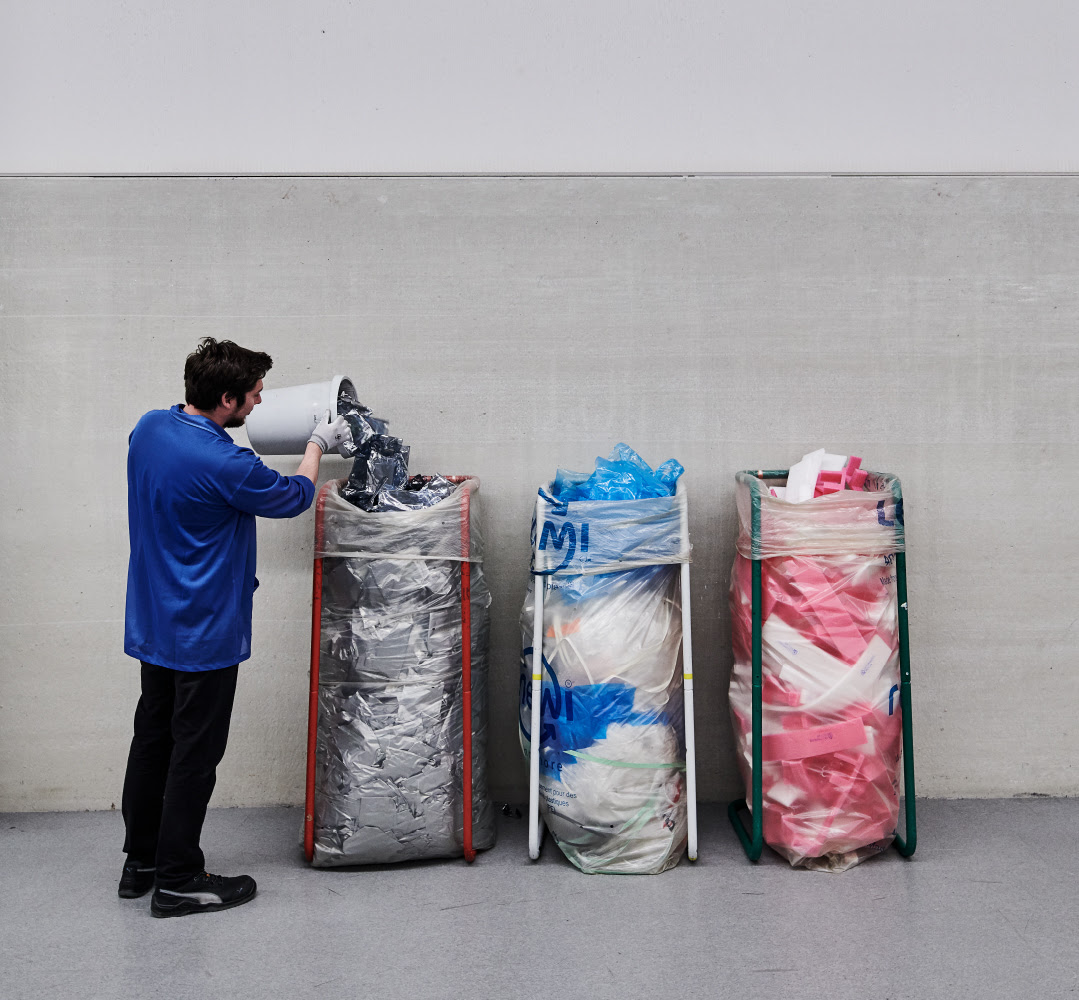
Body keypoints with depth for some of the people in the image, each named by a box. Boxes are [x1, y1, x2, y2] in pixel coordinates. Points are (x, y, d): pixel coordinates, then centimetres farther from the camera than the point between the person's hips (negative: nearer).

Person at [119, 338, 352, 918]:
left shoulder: (149, 429, -1)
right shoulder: (223, 464, -25)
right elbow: (293, 498, -8)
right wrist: (318, 444, 8)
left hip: (152, 623, 9)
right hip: (203, 632, -9)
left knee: (152, 739, 17)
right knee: (194, 754, 3)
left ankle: (141, 863, 30)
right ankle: (177, 882, 13)